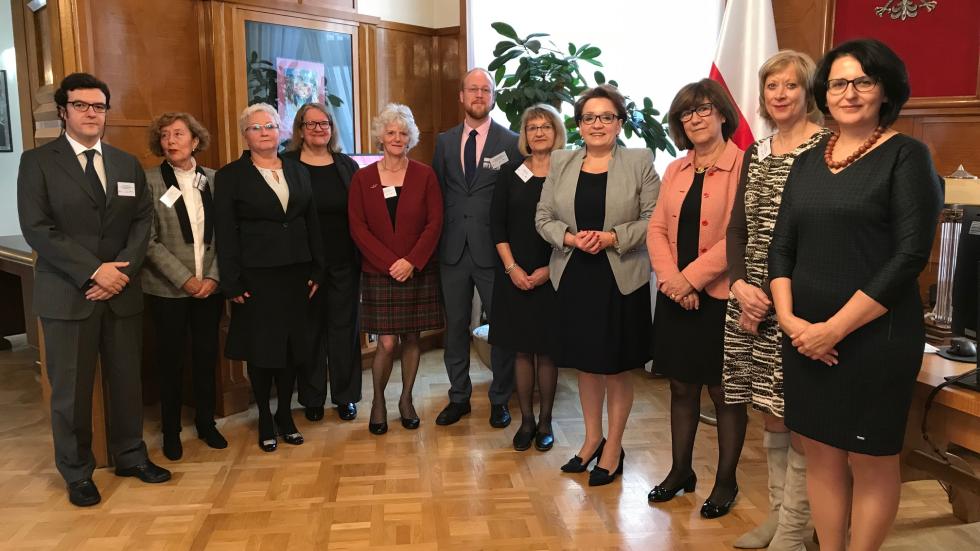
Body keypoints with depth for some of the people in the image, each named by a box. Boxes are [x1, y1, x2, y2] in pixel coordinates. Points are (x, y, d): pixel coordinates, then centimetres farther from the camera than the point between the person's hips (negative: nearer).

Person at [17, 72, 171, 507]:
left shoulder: (128, 164, 12)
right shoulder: (37, 161, -1)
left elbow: (143, 221, 6)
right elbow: (37, 228, -10)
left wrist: (121, 269, -9)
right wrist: (93, 271, -16)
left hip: (123, 292, 4)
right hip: (67, 294, -3)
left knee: (127, 380, 11)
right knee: (71, 389, 5)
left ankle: (130, 455, 28)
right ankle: (77, 473, 21)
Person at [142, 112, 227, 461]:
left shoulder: (213, 180, 4)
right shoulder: (150, 181, -4)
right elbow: (149, 240, -8)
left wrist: (213, 277, -8)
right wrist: (185, 279, -13)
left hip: (210, 285, 2)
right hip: (168, 288, -2)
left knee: (206, 355, 10)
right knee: (170, 358, 7)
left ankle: (206, 423, 25)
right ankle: (171, 431, 22)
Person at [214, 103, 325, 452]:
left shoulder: (298, 172, 10)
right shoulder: (230, 176, -1)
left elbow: (312, 223, 10)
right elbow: (225, 233, -5)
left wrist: (316, 269, 5)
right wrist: (232, 282, -11)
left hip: (295, 272, 4)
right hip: (255, 275, -3)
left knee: (292, 344, 8)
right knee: (260, 347, 5)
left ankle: (285, 415, 24)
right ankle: (265, 420, 20)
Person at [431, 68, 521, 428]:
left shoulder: (510, 142, -1)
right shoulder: (445, 141, 10)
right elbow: (437, 193, 11)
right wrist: (438, 238, 4)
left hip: (493, 249, -3)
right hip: (453, 249, 3)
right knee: (455, 326, 11)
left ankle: (500, 400, 22)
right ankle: (459, 397, 27)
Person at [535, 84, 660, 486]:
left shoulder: (639, 162, -1)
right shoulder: (561, 163, 7)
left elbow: (654, 220, -5)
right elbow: (543, 217, 6)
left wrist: (613, 237, -17)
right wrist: (570, 237, -12)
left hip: (621, 280, -3)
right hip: (574, 278, 3)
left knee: (616, 367, 6)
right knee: (586, 363, 14)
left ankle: (614, 447, 23)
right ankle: (592, 438, 31)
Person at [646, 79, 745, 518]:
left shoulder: (743, 166, -9)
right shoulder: (675, 171, 11)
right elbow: (657, 229, 6)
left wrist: (691, 277, -17)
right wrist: (670, 277, -10)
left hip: (720, 297, -5)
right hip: (675, 298, 6)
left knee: (724, 393, 7)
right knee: (681, 388, 15)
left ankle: (726, 481, 23)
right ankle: (681, 470, 30)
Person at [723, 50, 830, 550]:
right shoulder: (755, 153, 13)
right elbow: (737, 228, 11)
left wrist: (773, 297, -14)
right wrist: (740, 285, -5)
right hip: (752, 301, 6)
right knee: (770, 415, 15)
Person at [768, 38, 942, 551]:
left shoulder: (906, 156, -5)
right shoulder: (808, 162, 11)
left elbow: (910, 254, -13)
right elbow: (782, 245, 9)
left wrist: (836, 328, -15)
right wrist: (788, 318, -6)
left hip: (874, 336, -5)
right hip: (806, 336, 5)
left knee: (871, 461, 7)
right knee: (821, 455, 12)